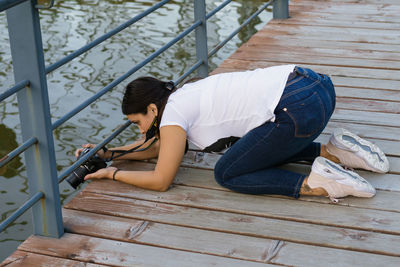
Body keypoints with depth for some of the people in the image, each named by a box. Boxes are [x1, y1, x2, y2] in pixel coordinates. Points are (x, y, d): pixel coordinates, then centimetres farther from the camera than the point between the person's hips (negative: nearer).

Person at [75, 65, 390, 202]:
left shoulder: (174, 113, -2)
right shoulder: (185, 97, 23)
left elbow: (160, 180, 4)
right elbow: (157, 147, 38)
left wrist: (114, 173, 17)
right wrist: (107, 152, 37)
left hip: (300, 109, -9)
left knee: (227, 173, 5)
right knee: (261, 151, 31)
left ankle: (316, 182, -7)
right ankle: (333, 152, 15)